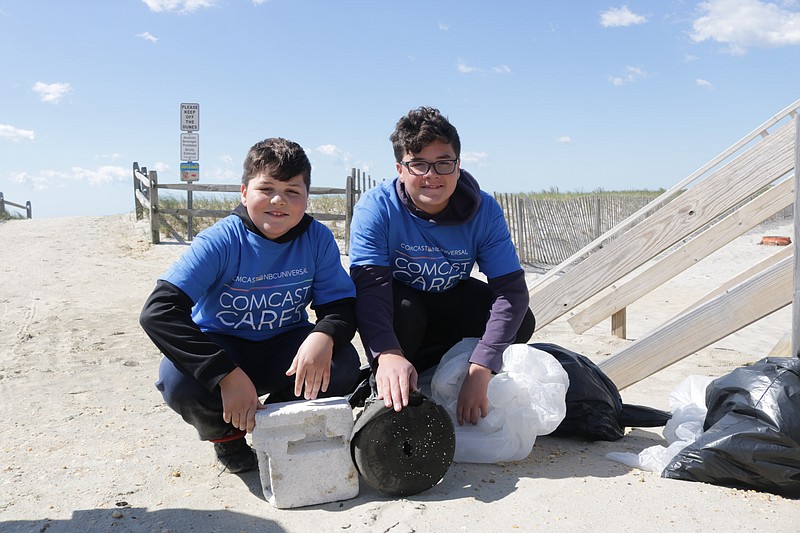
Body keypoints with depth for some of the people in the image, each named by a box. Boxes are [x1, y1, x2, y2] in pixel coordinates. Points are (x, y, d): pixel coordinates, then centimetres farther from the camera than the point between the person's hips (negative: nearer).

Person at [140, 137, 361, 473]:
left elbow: (342, 305, -10)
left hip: (283, 346, 2)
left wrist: (324, 336, -38)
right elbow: (157, 312, -30)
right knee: (178, 380, -34)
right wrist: (227, 375, -40)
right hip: (220, 346, -2)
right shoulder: (221, 241, -22)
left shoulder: (317, 239, -12)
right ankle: (226, 435, 4)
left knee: (343, 366, -26)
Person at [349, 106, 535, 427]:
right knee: (404, 309, -37)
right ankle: (387, 394, -8)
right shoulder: (377, 207, -25)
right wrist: (388, 355, -55)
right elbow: (369, 286, -36)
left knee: (520, 323, -21)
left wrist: (479, 370, -39)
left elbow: (512, 289, -26)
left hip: (451, 302, 3)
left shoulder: (484, 211, -19)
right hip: (396, 310, -3)